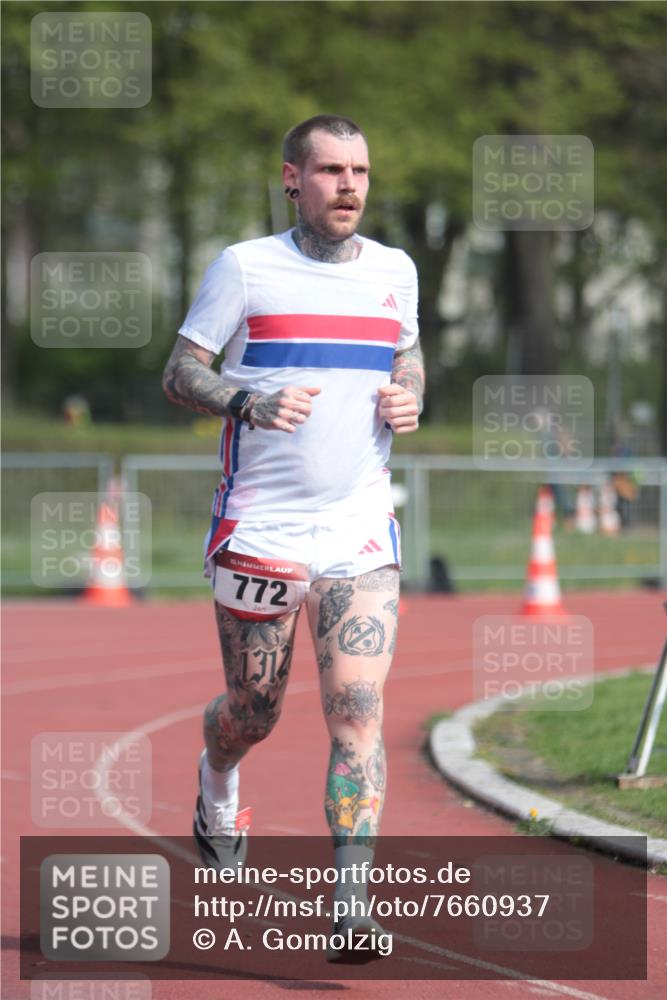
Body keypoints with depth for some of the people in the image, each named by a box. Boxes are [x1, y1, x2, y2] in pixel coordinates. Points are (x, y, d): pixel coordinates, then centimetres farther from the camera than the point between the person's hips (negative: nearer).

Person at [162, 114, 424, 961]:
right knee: (254, 713, 10)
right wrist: (250, 402, -20)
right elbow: (180, 373, -1)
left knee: (357, 710, -12)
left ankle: (351, 907, -14)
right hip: (259, 531, -2)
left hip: (361, 533, 2)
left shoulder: (395, 271, 9)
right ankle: (215, 784, 47)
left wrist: (410, 399, 3)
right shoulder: (245, 267, -2)